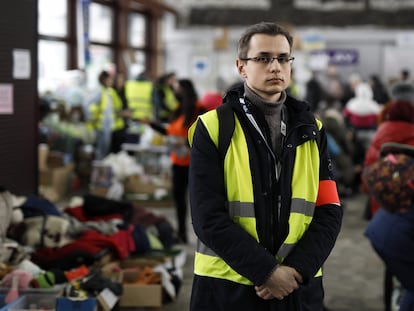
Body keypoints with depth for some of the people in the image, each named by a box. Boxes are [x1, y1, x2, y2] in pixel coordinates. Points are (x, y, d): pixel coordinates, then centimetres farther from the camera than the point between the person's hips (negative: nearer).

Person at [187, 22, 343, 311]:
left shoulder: (312, 130, 7)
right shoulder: (213, 128, -5)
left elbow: (329, 211, 2)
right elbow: (209, 217, -12)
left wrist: (297, 269, -12)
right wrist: (266, 271, -16)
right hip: (228, 287, -3)